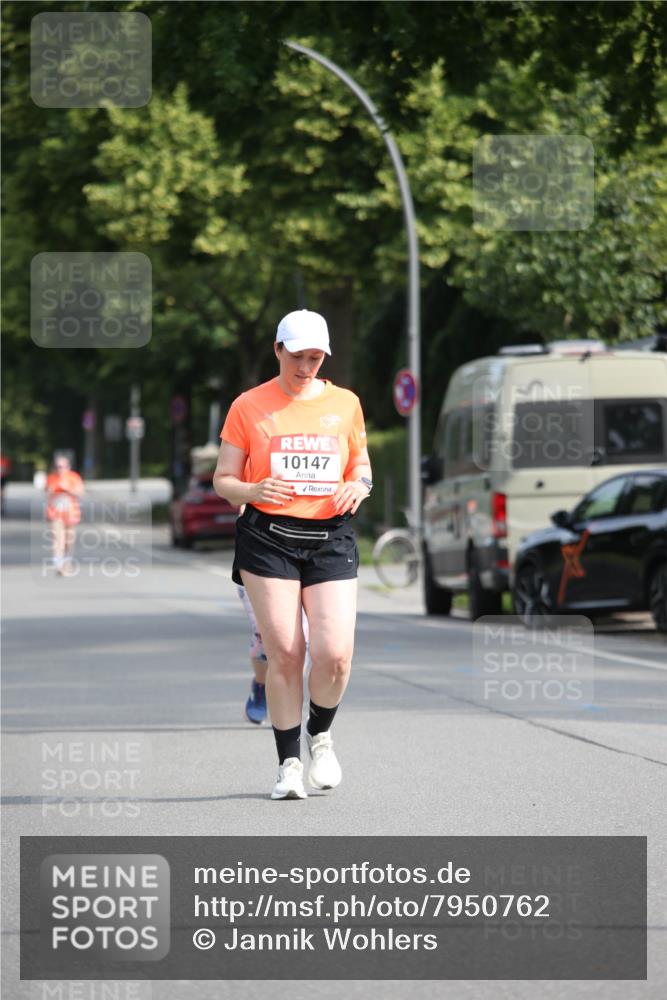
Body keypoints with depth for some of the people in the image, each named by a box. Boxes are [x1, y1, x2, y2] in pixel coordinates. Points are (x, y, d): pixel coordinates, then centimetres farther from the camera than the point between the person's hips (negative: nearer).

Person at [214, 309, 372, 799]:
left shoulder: (345, 404, 11)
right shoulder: (249, 406, 4)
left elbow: (361, 464, 22)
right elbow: (223, 480, 6)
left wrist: (359, 486, -2)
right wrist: (254, 491, -16)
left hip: (331, 538, 1)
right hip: (268, 539, -1)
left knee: (335, 652, -11)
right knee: (284, 652, -6)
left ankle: (320, 735, 18)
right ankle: (289, 763, 5)